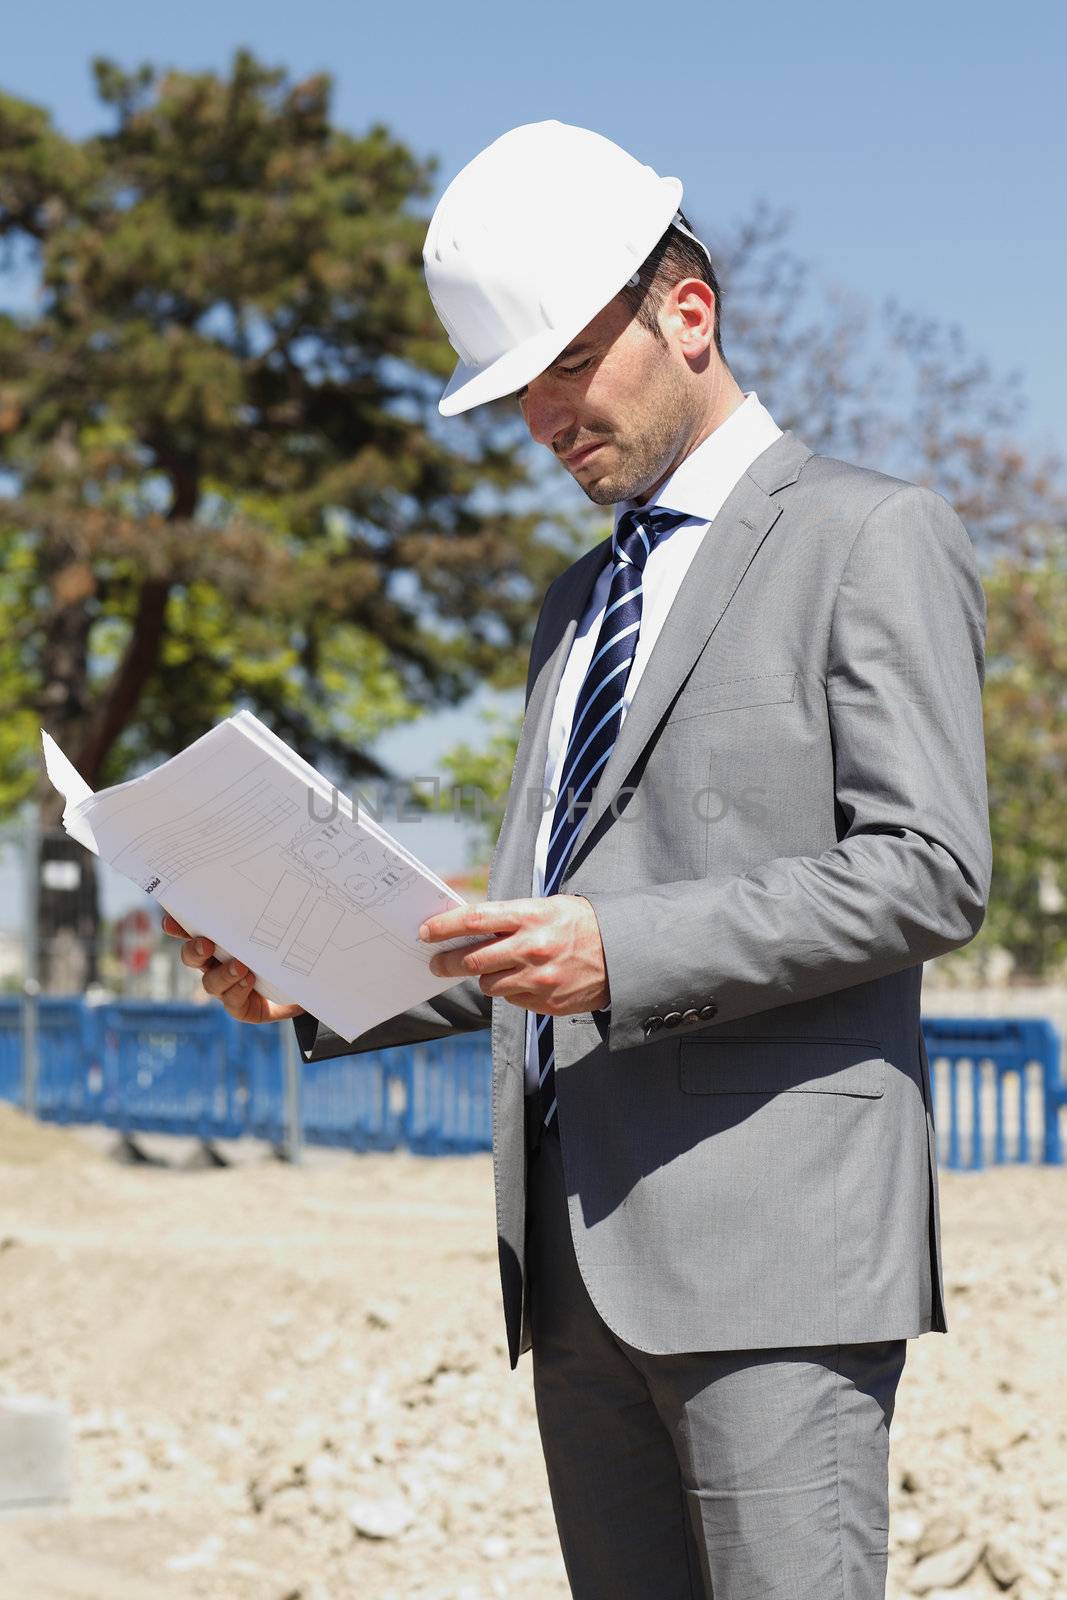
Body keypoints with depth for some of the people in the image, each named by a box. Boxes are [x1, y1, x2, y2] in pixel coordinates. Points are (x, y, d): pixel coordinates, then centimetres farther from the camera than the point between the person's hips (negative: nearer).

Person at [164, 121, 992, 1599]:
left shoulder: (872, 538, 0)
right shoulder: (583, 600, 24)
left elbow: (928, 870, -10)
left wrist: (626, 952, -20)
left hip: (774, 1236, -7)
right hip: (583, 1255, 7)